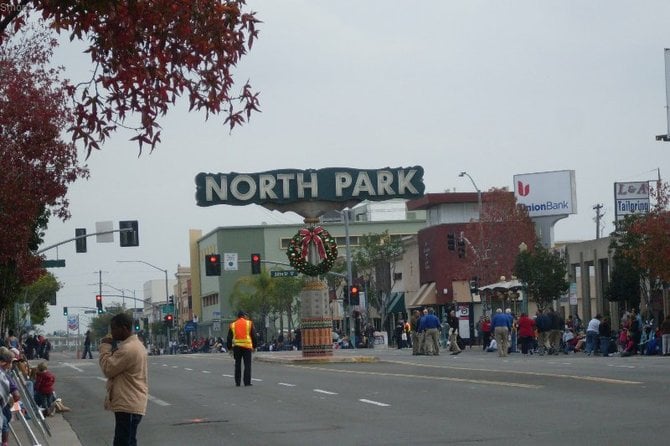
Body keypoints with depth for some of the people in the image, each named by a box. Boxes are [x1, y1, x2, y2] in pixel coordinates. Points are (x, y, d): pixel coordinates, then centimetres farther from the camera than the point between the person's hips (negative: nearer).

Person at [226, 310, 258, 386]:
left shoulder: (233, 325, 9)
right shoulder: (249, 323, 3)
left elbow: (229, 338, 9)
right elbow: (254, 336, 3)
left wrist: (229, 348, 15)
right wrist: (254, 346, 11)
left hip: (236, 346, 2)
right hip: (247, 346, -2)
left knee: (238, 364, 10)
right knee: (247, 364, 1)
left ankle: (237, 382, 9)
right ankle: (247, 382, -4)